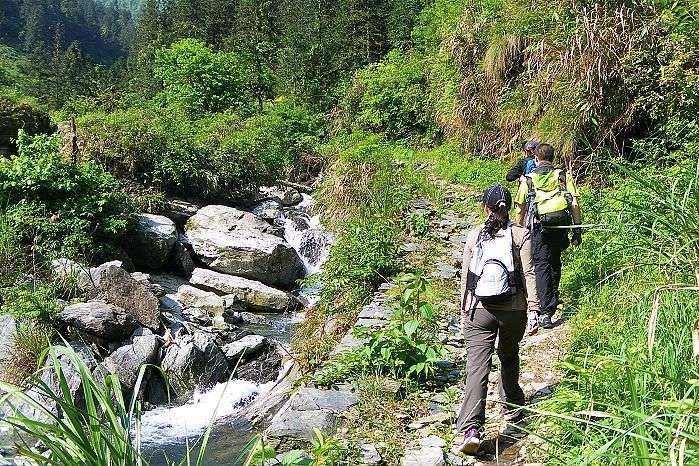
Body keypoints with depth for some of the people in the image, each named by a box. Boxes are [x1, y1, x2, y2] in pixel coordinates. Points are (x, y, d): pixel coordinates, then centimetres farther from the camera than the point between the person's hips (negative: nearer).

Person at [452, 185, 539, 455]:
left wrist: (464, 313, 14)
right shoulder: (521, 235, 0)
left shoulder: (474, 236, 4)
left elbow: (465, 277, 6)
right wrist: (533, 308, -1)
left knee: (477, 367, -6)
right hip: (513, 309, 1)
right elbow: (528, 274, -5)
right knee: (509, 357, 23)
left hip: (479, 311, 0)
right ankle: (512, 407, 41)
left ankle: (470, 430, -17)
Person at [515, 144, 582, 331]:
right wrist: (577, 230, 6)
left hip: (538, 226, -2)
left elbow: (521, 208, 9)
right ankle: (552, 300, 37)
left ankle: (545, 312, -13)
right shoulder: (564, 176, 9)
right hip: (560, 226, 2)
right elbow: (575, 205, 2)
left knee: (542, 266, -2)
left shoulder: (528, 179, 7)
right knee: (555, 264, 21)